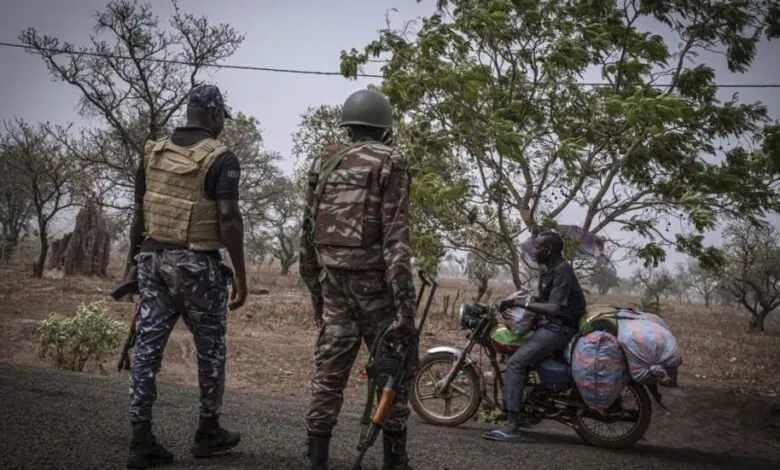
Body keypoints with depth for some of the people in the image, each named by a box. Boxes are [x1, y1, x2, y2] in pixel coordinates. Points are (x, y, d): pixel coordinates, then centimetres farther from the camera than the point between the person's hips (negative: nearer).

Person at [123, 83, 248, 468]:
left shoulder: (153, 152, 8)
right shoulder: (221, 159, -10)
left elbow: (139, 213, 10)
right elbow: (229, 219, -17)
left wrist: (134, 260, 19)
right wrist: (240, 274, -11)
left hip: (154, 259, 5)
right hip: (198, 264, -5)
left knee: (148, 346, 5)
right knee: (210, 348, 11)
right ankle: (208, 432, 23)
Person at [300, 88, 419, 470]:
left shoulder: (323, 165, 12)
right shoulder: (390, 164, -6)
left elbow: (308, 234, 13)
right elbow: (395, 237, -15)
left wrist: (315, 289, 22)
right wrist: (405, 303, -18)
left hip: (333, 284, 5)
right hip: (374, 284, -5)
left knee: (329, 373, 8)